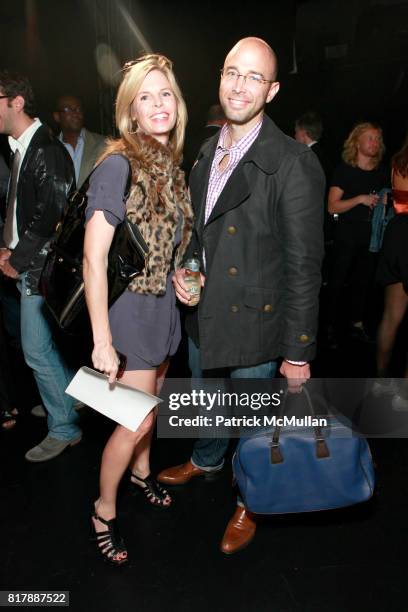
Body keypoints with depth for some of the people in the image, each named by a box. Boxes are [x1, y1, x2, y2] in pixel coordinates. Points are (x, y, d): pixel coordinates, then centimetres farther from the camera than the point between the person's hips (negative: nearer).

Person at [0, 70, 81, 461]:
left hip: (39, 268, -8)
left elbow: (51, 217, -19)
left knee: (37, 350, -2)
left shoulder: (47, 151, -14)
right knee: (44, 346, 17)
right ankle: (66, 402, 35)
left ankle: (63, 429, 15)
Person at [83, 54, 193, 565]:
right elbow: (93, 258, -24)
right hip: (130, 306, -7)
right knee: (138, 419, 1)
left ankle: (140, 472, 48)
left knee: (150, 402, 22)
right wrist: (102, 342, -24)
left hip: (163, 303, 7)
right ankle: (103, 512, 26)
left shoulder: (170, 165, 5)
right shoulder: (118, 164, -19)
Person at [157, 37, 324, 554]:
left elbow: (303, 266, -18)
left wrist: (298, 351, -15)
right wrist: (182, 267, -3)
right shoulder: (207, 152, 4)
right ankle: (206, 461, 59)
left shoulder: (294, 165, -19)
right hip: (202, 315, 7)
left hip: (253, 322, -6)